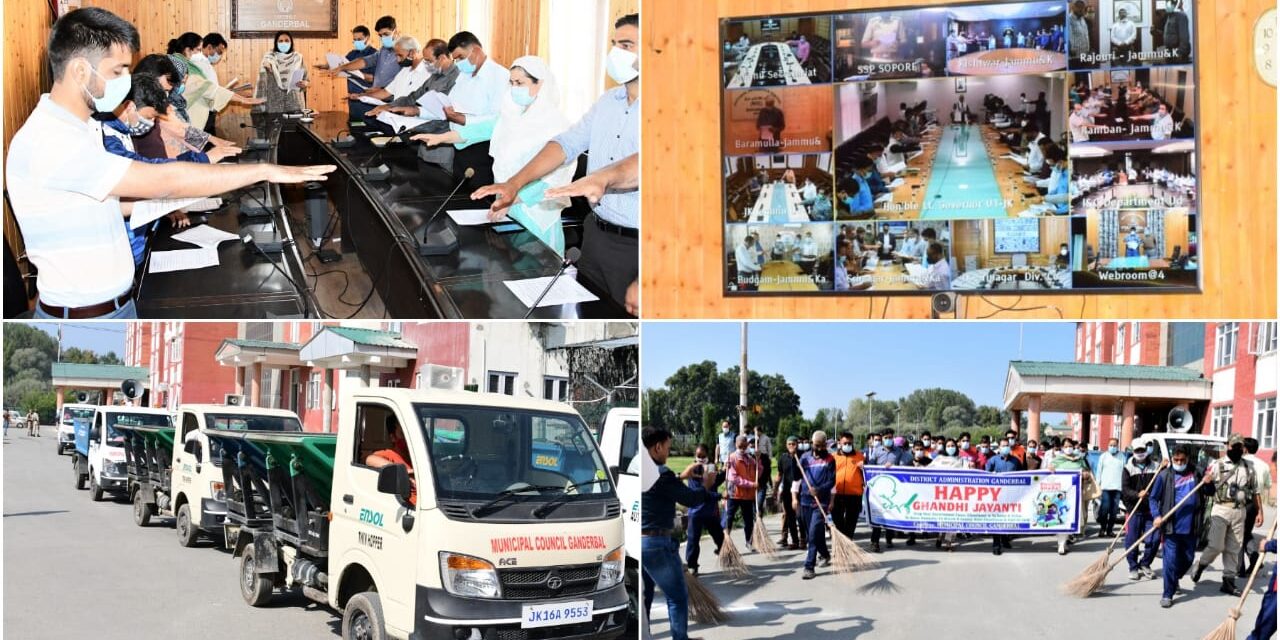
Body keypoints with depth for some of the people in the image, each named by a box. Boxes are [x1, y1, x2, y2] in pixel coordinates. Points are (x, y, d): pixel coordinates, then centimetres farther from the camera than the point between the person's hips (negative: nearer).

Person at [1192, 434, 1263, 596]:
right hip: (1221, 510, -3)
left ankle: (1228, 581, 12)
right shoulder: (1217, 464, 1)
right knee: (1216, 546, -9)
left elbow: (1255, 491, 14)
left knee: (1233, 548, 5)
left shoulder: (1249, 467, 11)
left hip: (1239, 512, 3)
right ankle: (1201, 565, 18)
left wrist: (1259, 512, 9)